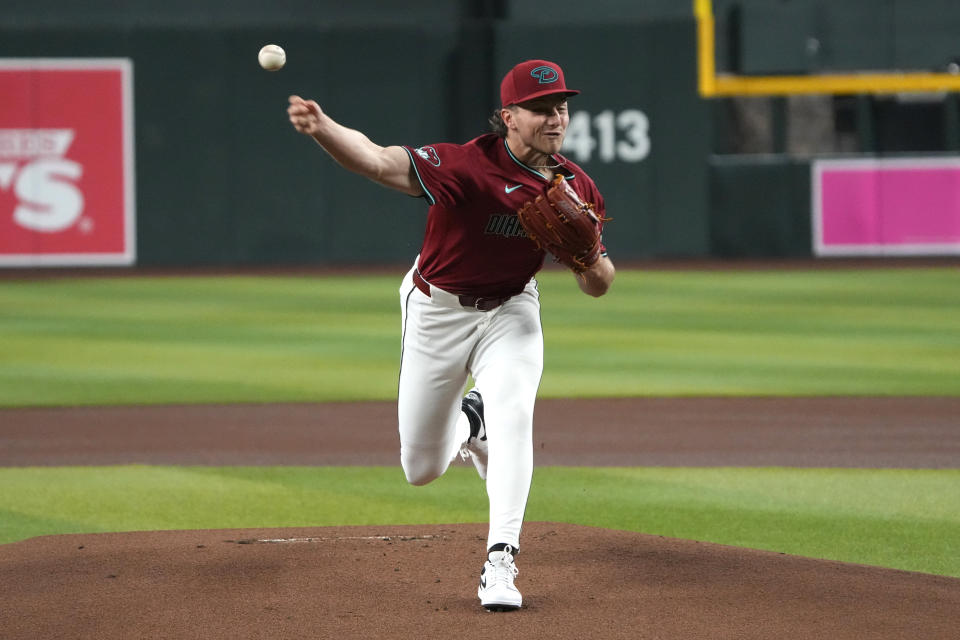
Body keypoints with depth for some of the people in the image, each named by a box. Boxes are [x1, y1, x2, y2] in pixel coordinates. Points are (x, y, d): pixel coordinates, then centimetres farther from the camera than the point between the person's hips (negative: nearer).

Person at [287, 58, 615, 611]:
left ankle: (500, 564, -20)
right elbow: (378, 160, -41)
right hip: (437, 311, -2)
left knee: (512, 417, -24)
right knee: (422, 468, 7)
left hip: (511, 312, 2)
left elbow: (598, 287, -2)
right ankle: (466, 423, 44)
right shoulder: (469, 166, -27)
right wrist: (322, 128, -61)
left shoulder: (577, 188, -11)